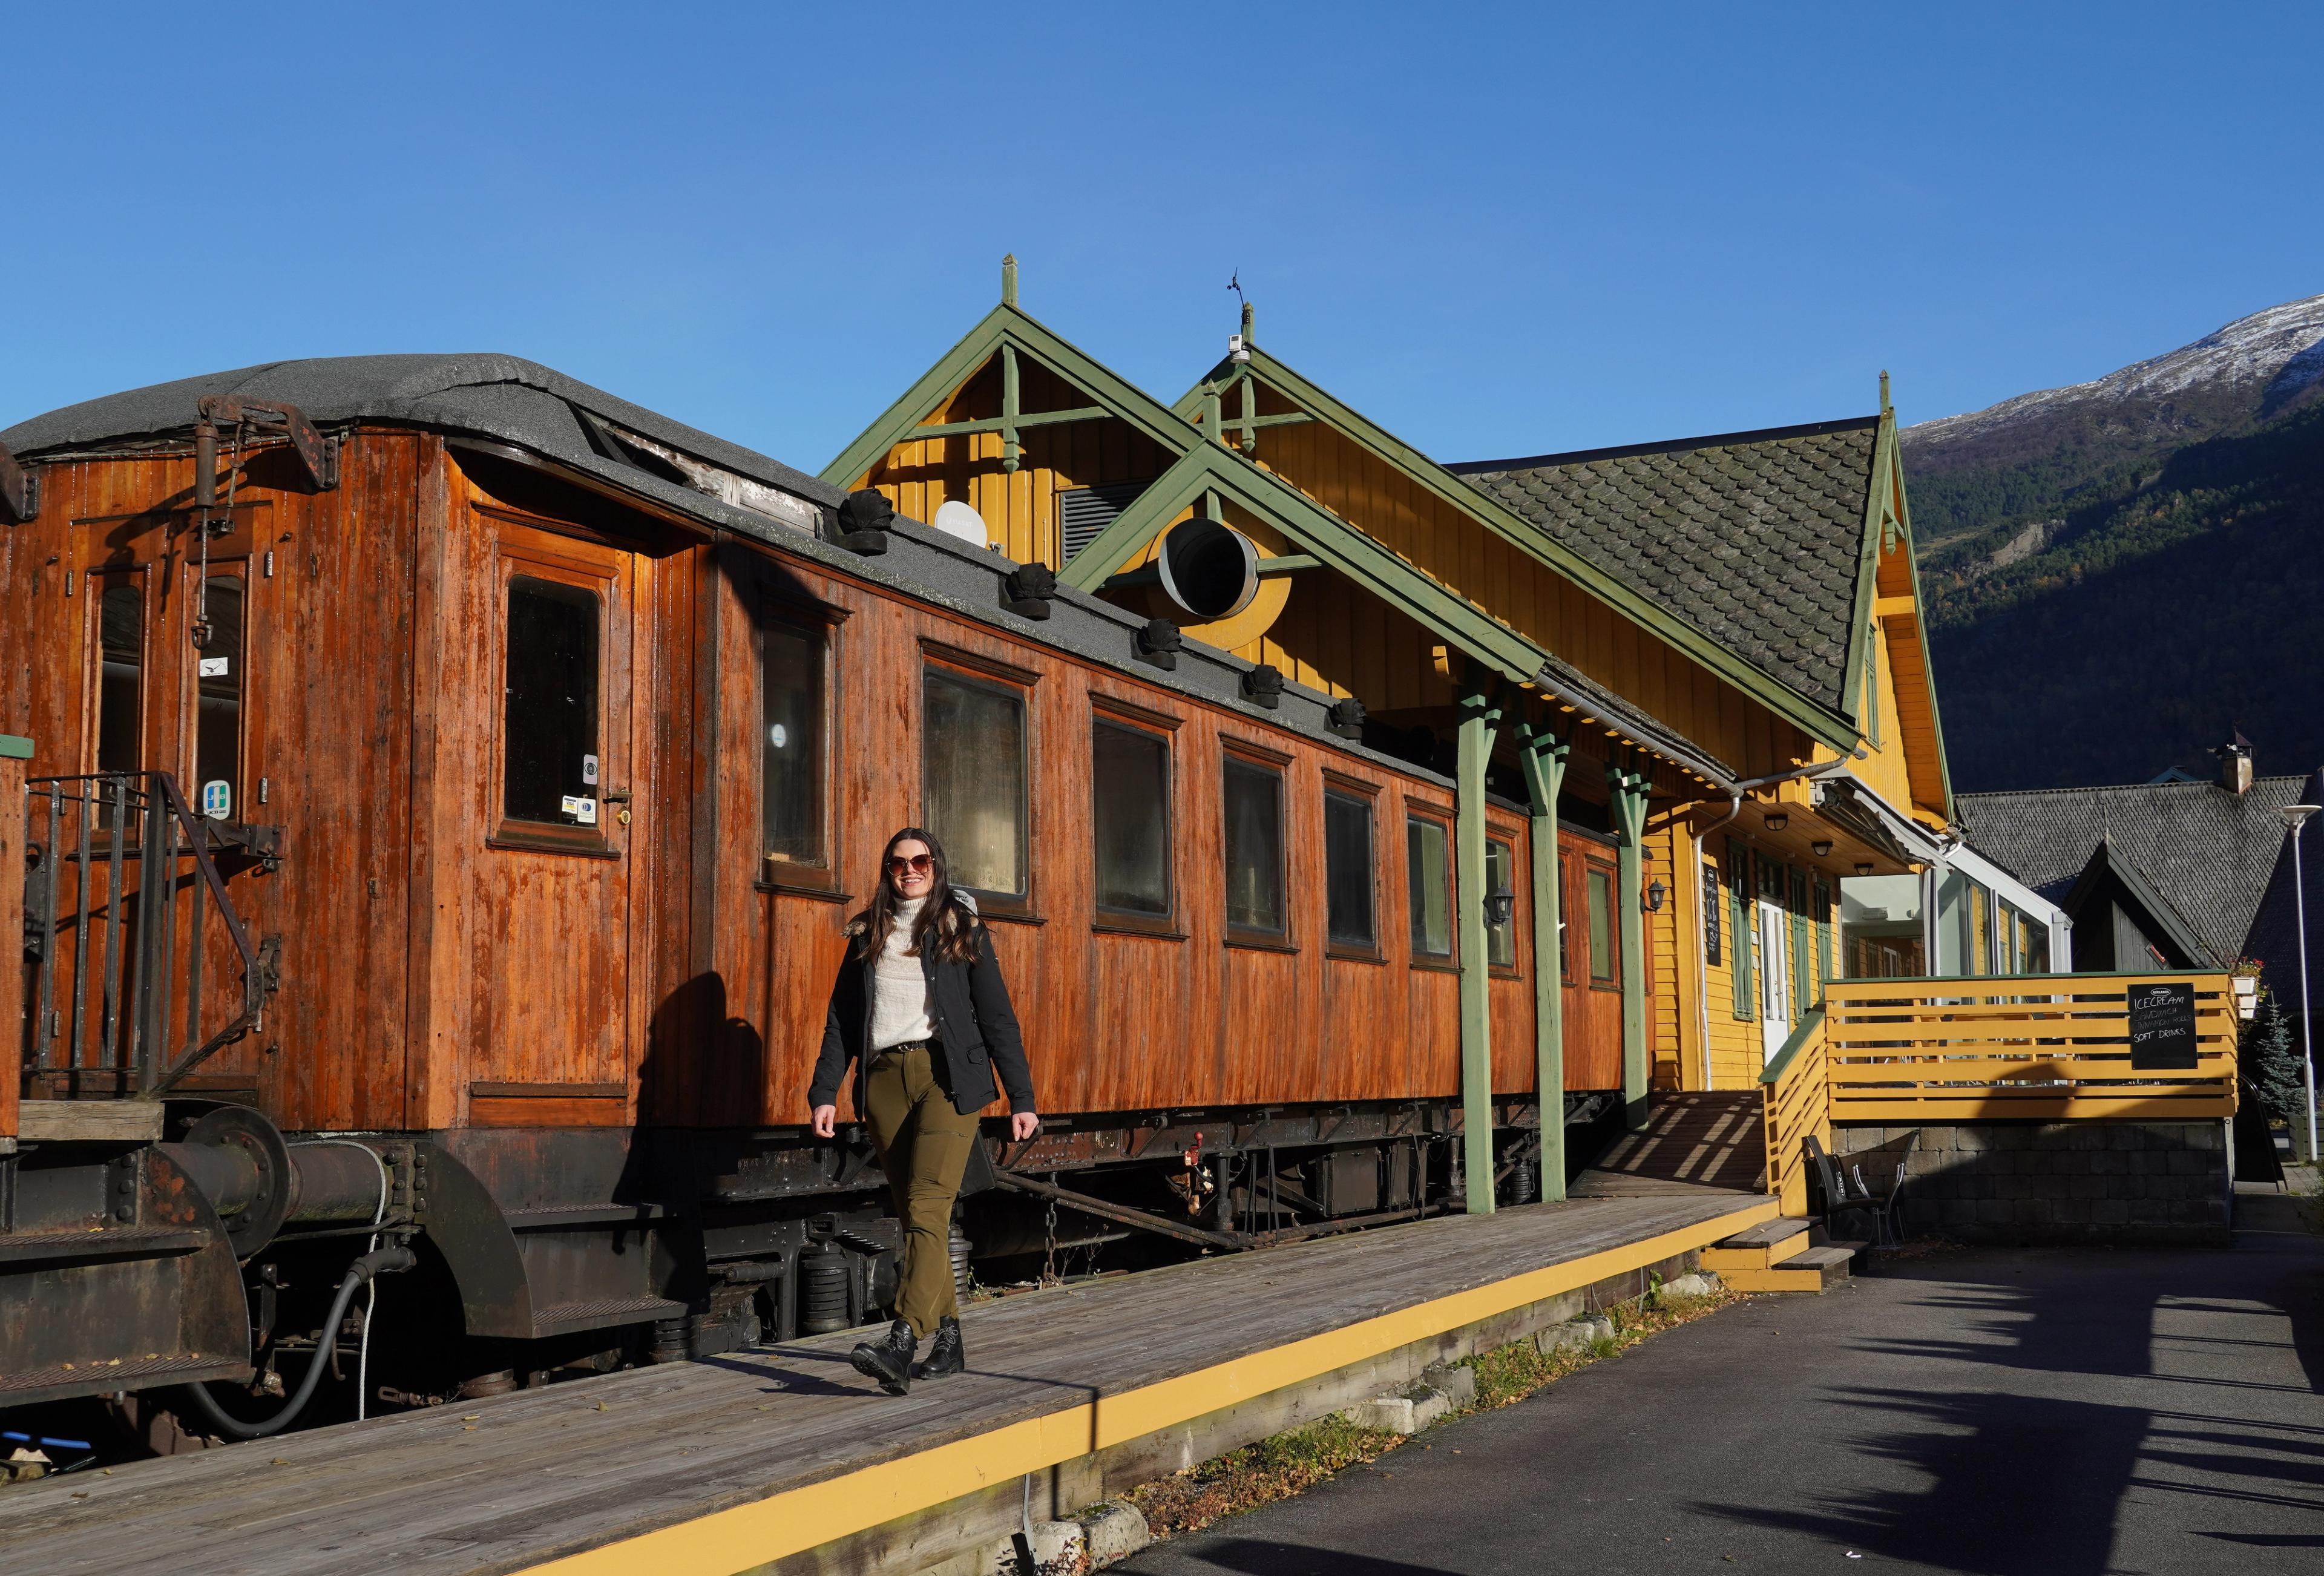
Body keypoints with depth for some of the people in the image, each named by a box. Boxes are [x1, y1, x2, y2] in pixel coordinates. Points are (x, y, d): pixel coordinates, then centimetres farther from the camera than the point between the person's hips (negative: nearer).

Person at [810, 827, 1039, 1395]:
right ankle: (947, 1338, 15)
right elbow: (841, 1017, 14)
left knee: (927, 1206, -17)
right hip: (885, 1078, 4)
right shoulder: (868, 935, 16)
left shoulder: (963, 930, 7)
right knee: (912, 1214, 5)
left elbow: (997, 1016, 5)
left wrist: (1021, 1098, 1)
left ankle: (902, 1344, -28)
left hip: (946, 1075, -4)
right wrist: (825, 1091, 4)